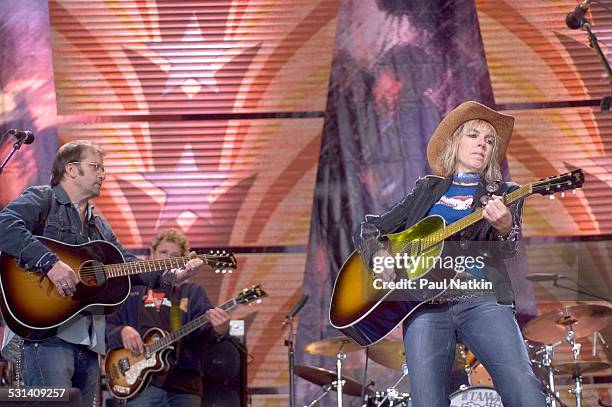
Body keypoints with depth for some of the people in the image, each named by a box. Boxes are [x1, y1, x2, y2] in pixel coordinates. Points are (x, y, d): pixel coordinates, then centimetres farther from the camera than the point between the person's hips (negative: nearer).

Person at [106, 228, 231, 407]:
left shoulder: (192, 292, 16)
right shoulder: (132, 291, 16)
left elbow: (204, 326, -1)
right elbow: (108, 325, 12)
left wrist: (219, 330, -24)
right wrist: (122, 331, -11)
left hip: (184, 381, 1)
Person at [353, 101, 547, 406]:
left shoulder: (503, 194, 19)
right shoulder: (427, 190, 24)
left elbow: (506, 250, -1)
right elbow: (367, 228, 24)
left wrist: (505, 228, -25)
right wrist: (378, 252, 1)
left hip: (482, 298, -1)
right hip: (423, 303, 1)